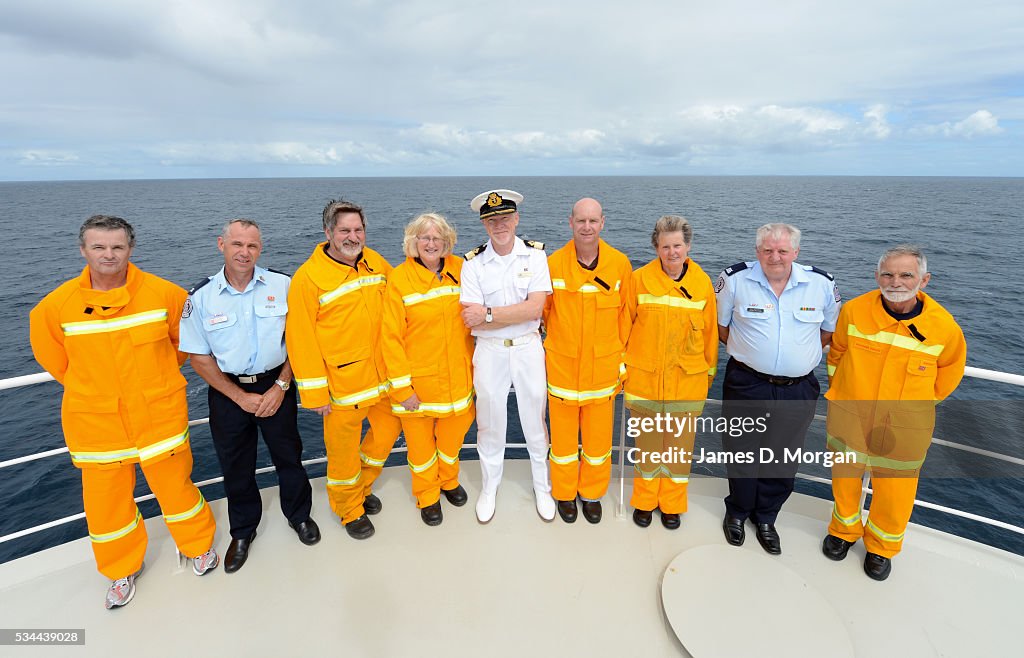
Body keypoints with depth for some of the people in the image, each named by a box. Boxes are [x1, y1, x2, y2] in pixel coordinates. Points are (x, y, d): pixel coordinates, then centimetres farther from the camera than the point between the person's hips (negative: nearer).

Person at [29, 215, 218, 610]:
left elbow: (184, 339, 7)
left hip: (158, 413, -1)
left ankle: (199, 546, 38)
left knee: (175, 485, 11)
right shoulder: (57, 304, -7)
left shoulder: (164, 293, -10)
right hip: (95, 422, 2)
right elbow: (51, 355, 10)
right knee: (105, 499, 13)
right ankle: (122, 569, 40)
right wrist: (90, 388, 13)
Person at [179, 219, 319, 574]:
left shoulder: (282, 285, -9)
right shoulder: (201, 296, -7)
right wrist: (241, 397, -8)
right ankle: (243, 531, 38)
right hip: (227, 392, 1)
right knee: (235, 465, 15)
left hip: (275, 385, 0)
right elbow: (199, 357, -3)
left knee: (288, 455, 13)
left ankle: (299, 515, 38)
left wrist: (280, 387, -10)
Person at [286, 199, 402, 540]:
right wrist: (314, 393, -13)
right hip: (342, 381, -5)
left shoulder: (377, 263, 2)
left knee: (389, 428, 19)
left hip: (383, 375, 6)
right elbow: (301, 338, -13)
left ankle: (362, 486, 44)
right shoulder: (308, 277, -13)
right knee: (343, 449, 9)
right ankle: (349, 509, 35)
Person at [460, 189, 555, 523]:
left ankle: (542, 487, 35)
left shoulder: (535, 254, -5)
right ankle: (490, 486, 37)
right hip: (489, 351, 1)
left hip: (528, 348, 0)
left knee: (535, 419, 12)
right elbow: (471, 321, -12)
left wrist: (488, 314, -19)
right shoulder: (473, 262, -5)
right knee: (489, 422, 14)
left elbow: (535, 308, -16)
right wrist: (517, 312, -16)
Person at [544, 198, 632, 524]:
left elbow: (625, 314, 3)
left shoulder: (620, 263, -5)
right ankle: (564, 493, 36)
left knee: (599, 434, 13)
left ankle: (592, 494, 37)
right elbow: (542, 311, 3)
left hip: (602, 365, 1)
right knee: (563, 433, 13)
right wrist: (542, 349, 4)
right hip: (562, 364, -1)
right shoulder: (553, 264, -8)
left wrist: (622, 357, 5)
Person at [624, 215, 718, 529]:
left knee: (679, 445, 13)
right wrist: (624, 364, 3)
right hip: (645, 378, -1)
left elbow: (710, 331, 6)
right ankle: (644, 501, 33)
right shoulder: (640, 279, -5)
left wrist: (709, 371, 11)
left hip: (687, 381, 1)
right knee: (647, 443, 12)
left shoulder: (702, 282, 0)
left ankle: (671, 504, 33)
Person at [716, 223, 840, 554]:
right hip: (746, 385, -2)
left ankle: (765, 518, 38)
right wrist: (746, 350, 5)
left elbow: (830, 329, 13)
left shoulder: (822, 284, -3)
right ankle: (737, 511, 37)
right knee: (742, 453, 11)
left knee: (783, 461, 14)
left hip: (798, 390, 2)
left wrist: (801, 353, 7)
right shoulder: (735, 279, -8)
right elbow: (719, 324, 4)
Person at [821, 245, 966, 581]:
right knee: (845, 478, 18)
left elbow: (948, 374, 7)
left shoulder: (943, 326, -13)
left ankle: (881, 547, 41)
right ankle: (844, 530, 45)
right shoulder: (854, 310, -12)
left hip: (904, 428, 0)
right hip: (848, 418, 1)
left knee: (894, 491, 14)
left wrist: (917, 404, 11)